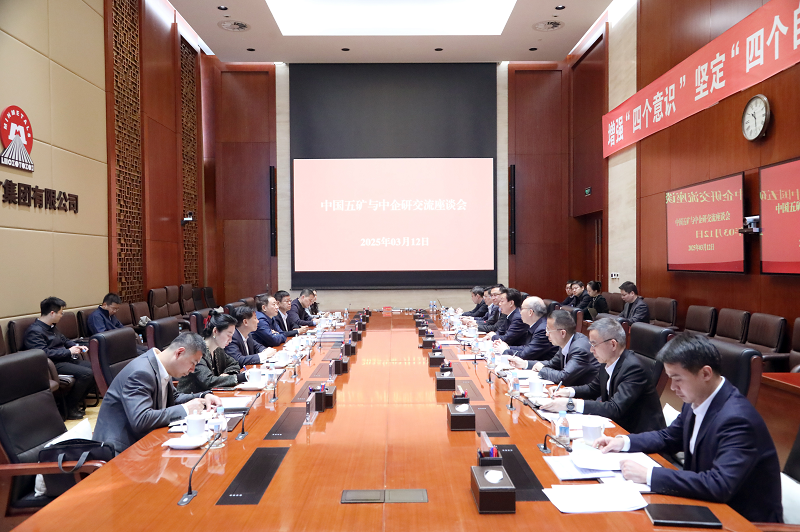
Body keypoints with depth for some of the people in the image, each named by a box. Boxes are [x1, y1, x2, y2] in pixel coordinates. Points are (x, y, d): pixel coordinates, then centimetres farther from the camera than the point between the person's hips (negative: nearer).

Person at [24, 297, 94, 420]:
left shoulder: (52, 327, 16)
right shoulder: (34, 331, -15)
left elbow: (64, 340, 30)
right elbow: (44, 353, -26)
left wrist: (77, 346, 10)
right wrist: (69, 352, -20)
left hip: (65, 359, 10)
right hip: (53, 365, -10)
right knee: (86, 373, -25)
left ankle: (78, 401, 8)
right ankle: (69, 409, -12)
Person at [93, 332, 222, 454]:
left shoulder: (162, 369, 4)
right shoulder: (141, 372, -24)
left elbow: (174, 397, 20)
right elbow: (140, 420, -32)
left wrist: (204, 397, 2)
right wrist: (185, 409, -25)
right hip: (121, 448, -9)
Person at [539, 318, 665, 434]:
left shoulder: (634, 368, -24)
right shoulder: (607, 362, 1)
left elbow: (615, 409, -32)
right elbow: (594, 388, 19)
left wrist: (571, 404, -34)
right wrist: (569, 392, -1)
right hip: (619, 425, 8)